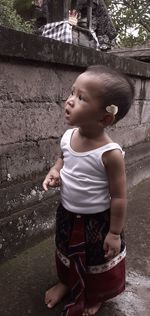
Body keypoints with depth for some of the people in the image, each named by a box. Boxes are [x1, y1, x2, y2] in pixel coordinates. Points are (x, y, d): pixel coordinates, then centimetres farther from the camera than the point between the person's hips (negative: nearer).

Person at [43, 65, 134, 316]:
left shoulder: (109, 153, -31)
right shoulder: (68, 136, -13)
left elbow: (119, 197, -21)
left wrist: (114, 233, -13)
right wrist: (54, 171, -12)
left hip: (97, 222, -5)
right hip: (67, 215, 6)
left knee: (97, 263, 23)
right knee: (66, 253, 30)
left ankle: (96, 296, 55)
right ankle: (66, 282, 62)